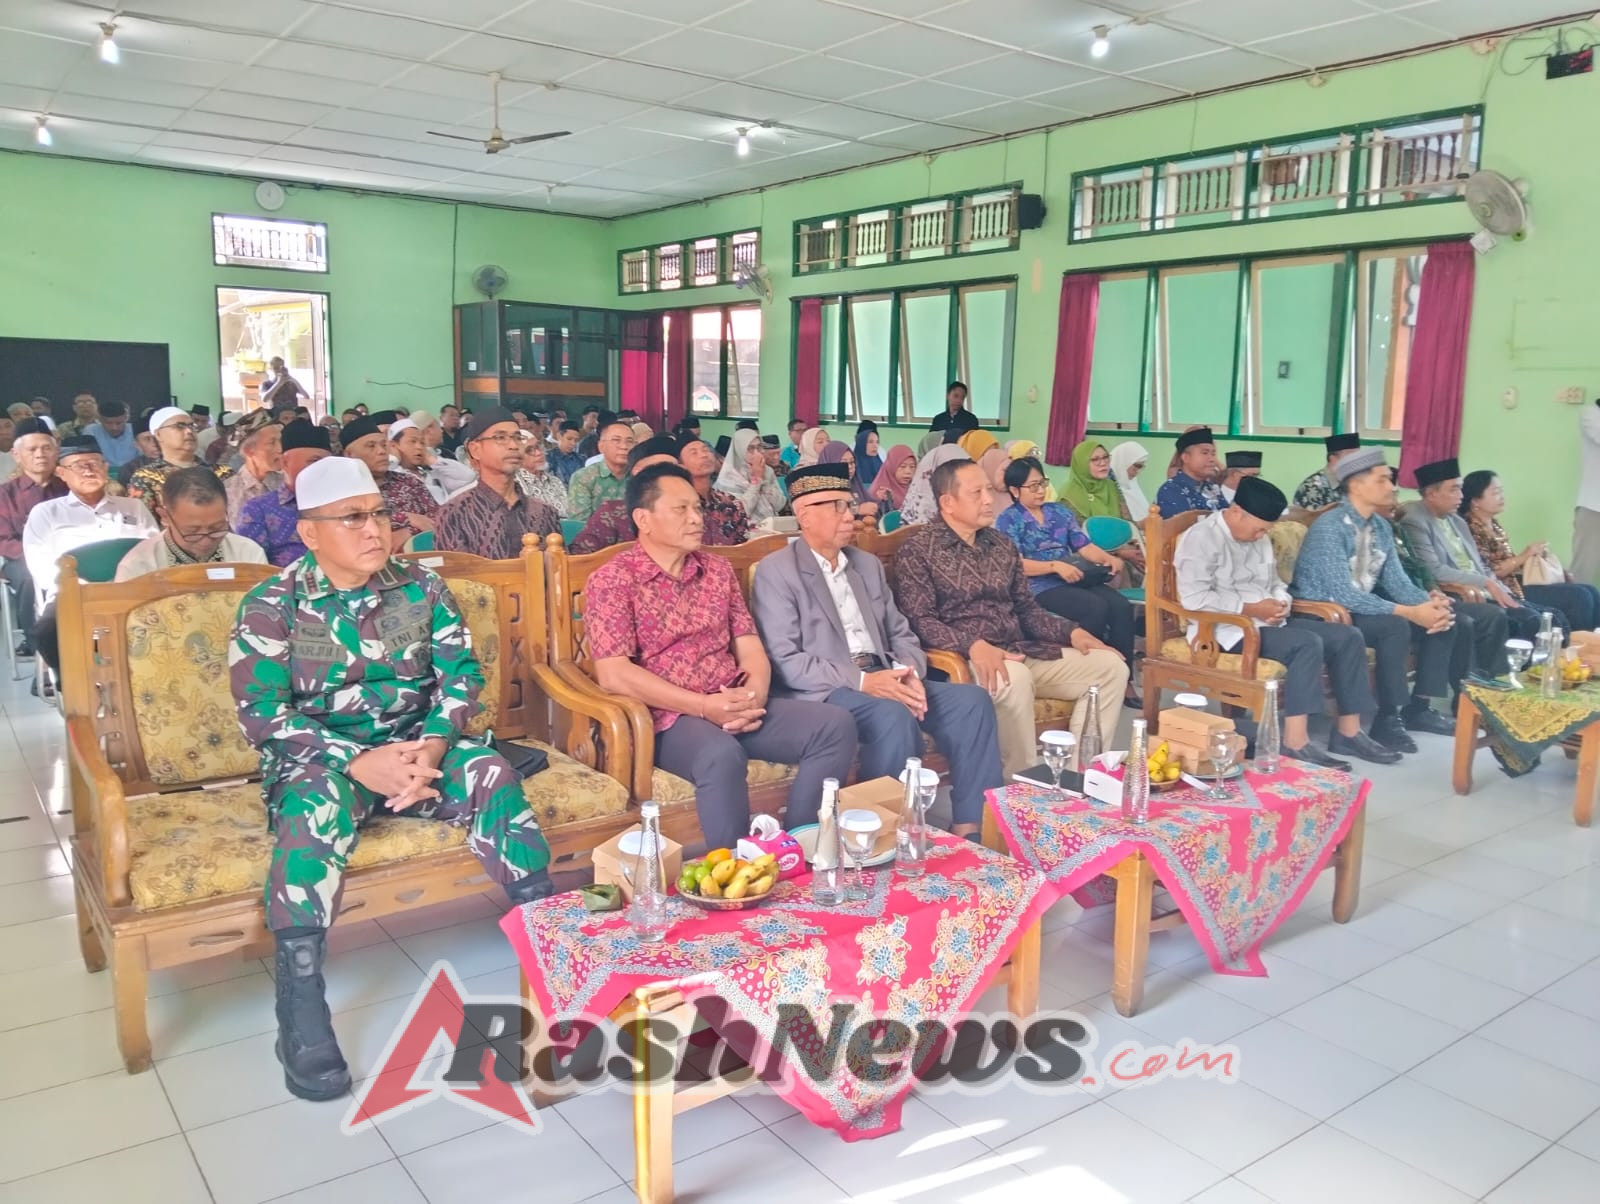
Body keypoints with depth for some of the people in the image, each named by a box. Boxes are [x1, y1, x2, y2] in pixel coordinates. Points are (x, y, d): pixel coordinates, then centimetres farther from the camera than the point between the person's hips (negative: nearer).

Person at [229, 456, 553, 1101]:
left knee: (492, 774, -25)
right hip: (321, 757, -3)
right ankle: (300, 1013, -33)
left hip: (415, 745, 3)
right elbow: (261, 712, -14)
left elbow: (461, 673, -2)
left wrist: (431, 746, -21)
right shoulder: (272, 606, -6)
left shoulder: (420, 587, 3)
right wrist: (359, 762, -25)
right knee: (317, 805, -36)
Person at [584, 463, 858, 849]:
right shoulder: (612, 580, -4)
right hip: (668, 716, -6)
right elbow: (614, 674, -14)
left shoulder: (718, 569, 14)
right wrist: (704, 706, -18)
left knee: (835, 724, -13)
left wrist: (755, 695, -12)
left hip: (735, 707, 6)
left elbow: (749, 645, 12)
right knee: (722, 755, -38)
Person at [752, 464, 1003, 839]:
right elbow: (785, 661, -13)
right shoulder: (776, 571, -5)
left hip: (883, 679, 7)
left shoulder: (868, 564, 18)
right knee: (896, 716, -34)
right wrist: (861, 681, -21)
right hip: (822, 692, -7)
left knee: (972, 701, -11)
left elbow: (900, 633, 16)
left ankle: (971, 828, -8)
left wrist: (910, 673, -8)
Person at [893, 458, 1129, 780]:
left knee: (1111, 666, -6)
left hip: (1023, 652, 7)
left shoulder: (1002, 545, 17)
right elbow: (918, 620, -13)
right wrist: (974, 646, -28)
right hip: (964, 659, -7)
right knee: (1014, 678, -39)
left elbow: (1027, 608, 19)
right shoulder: (918, 549, -4)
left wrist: (1072, 632, 1)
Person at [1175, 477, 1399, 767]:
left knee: (1347, 636, -4)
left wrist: (1279, 603, -2)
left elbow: (1274, 584, 24)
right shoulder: (1201, 538, -12)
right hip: (1226, 628, -9)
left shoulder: (1259, 540, 16)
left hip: (1265, 622, 9)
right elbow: (1193, 598, -22)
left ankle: (1348, 733, -1)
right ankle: (1295, 741, -30)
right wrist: (1251, 609, -19)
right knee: (1308, 644, -29)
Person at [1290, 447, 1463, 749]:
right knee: (1395, 626, -31)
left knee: (1444, 622, -2)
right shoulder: (1329, 527, -22)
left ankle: (1418, 707, 8)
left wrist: (1428, 601, -17)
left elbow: (1396, 581, 6)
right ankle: (1388, 719, -18)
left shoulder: (1381, 527, 6)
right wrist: (1410, 612, -28)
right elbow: (1343, 595, -28)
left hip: (1361, 609, 9)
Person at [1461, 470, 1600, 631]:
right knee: (1579, 596, -14)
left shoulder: (1493, 525, 14)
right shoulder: (1471, 529, -16)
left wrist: (1533, 556, 1)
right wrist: (1523, 557, -16)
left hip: (1516, 582, 10)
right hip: (1507, 592, -10)